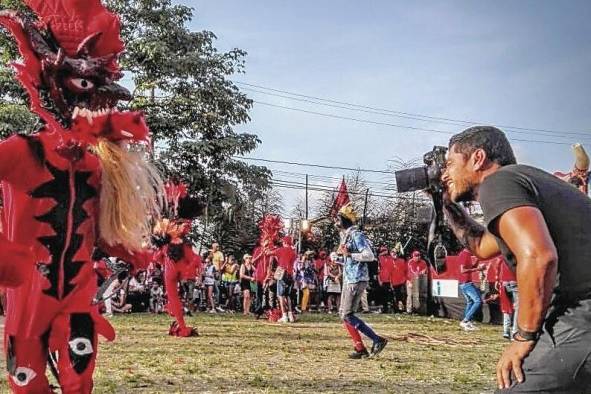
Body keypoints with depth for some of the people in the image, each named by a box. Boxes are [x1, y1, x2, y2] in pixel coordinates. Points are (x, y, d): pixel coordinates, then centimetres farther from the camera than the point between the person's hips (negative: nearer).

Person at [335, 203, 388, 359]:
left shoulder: (356, 235, -15)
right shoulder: (344, 235, 15)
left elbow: (369, 255, -23)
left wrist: (349, 254, -24)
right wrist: (341, 252, 9)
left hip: (357, 280, -10)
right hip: (348, 280, 10)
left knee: (347, 315, -10)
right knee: (344, 315, 10)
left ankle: (378, 340, -5)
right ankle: (360, 348, 14)